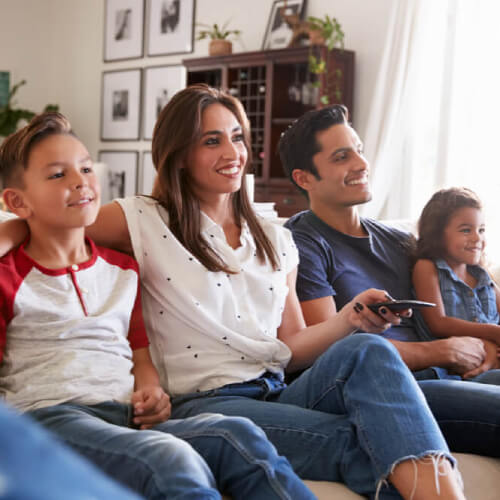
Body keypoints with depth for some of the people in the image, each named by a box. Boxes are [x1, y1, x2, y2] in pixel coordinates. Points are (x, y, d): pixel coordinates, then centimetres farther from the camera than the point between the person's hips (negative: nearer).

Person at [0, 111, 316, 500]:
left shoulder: (123, 270, 24)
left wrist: (151, 393, 2)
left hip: (126, 418, 5)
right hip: (50, 416, -5)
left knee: (239, 436, -24)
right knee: (172, 461, -35)